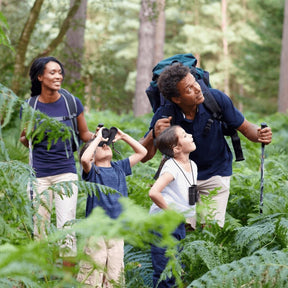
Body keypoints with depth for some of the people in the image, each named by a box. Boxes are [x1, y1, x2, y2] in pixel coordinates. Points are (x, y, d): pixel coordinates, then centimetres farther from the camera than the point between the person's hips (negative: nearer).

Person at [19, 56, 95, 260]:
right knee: (40, 228, 5)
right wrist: (26, 138, -9)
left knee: (66, 226, -10)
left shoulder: (72, 103, 0)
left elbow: (84, 134, 12)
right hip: (39, 175, 1)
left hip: (66, 172, -1)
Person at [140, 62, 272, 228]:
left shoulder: (216, 98, -20)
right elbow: (144, 157, -20)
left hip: (216, 173, 0)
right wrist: (154, 135, -41)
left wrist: (260, 135, -31)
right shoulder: (165, 115, -22)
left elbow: (246, 128, -7)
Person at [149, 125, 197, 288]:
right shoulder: (171, 167, -18)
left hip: (180, 224, 8)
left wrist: (188, 217, 12)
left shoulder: (192, 166, 8)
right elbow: (153, 192, -31)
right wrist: (170, 211, -20)